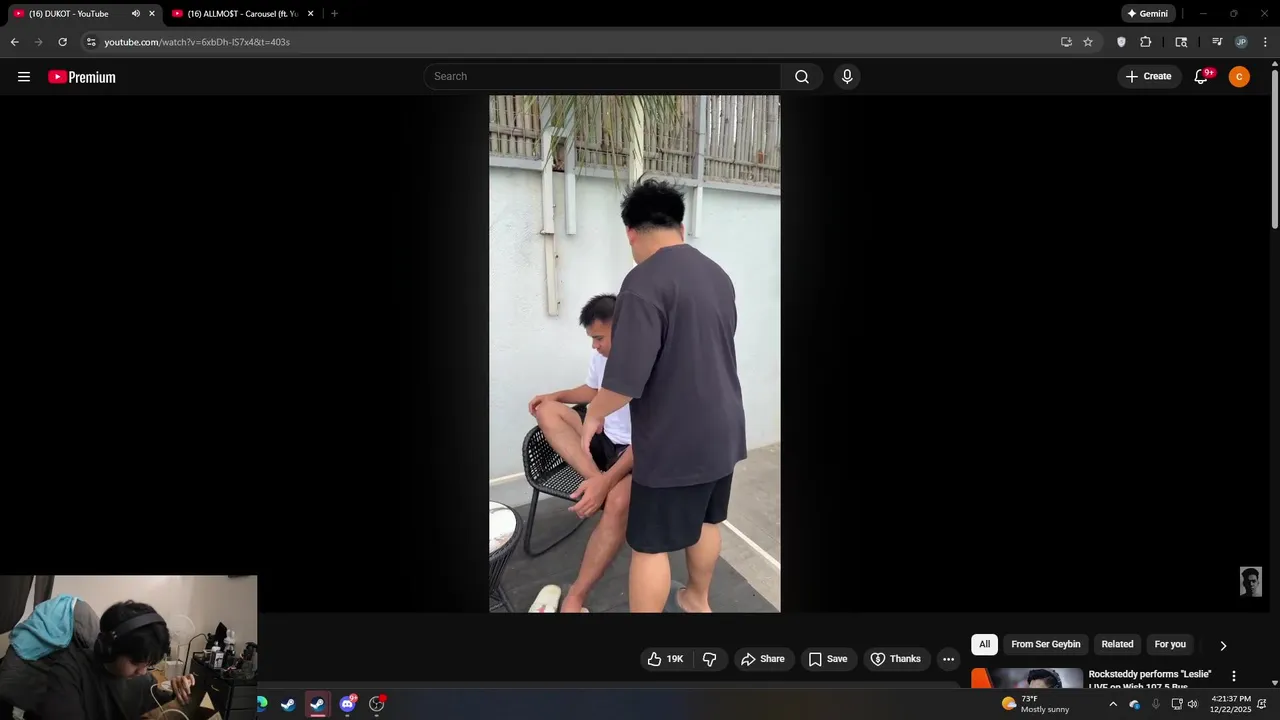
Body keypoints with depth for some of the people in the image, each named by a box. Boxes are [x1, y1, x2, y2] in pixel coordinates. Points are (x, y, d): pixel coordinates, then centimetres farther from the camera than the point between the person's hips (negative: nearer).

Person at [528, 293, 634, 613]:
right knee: (546, 410, -5)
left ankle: (574, 599, -35)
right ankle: (595, 478, -22)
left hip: (638, 453, -9)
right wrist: (555, 396, 4)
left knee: (618, 501, -38)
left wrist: (606, 481, -36)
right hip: (604, 441, 9)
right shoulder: (602, 355, 0)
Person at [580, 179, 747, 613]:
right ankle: (697, 601, 42)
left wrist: (595, 413, -6)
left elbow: (627, 377, -25)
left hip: (674, 440, -8)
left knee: (650, 544, 2)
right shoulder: (718, 275, 7)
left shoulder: (645, 282, -20)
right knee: (704, 521, 24)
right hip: (722, 430, 8)